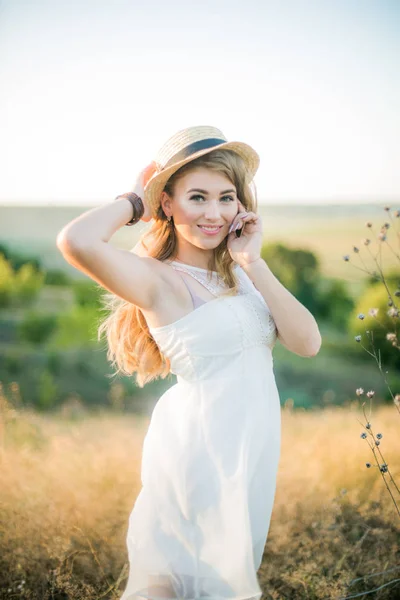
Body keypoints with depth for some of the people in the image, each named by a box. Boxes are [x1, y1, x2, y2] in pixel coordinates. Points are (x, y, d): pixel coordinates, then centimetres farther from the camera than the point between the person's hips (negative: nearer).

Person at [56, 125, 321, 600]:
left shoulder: (237, 272, 7)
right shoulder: (159, 279, -15)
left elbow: (307, 342, -3)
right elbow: (76, 241, -34)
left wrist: (254, 264, -10)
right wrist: (134, 200, -16)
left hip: (253, 445, 8)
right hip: (200, 444, -7)